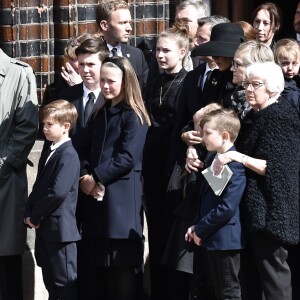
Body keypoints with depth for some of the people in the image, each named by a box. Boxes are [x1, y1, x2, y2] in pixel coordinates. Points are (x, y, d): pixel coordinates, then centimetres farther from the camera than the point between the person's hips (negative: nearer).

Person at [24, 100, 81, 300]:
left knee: (65, 283, -4)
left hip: (60, 227, -9)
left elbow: (58, 192, -22)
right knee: (51, 283, 15)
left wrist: (35, 215, -13)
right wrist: (29, 214, 2)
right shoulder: (48, 153, 15)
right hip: (45, 227, 9)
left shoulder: (68, 155, -14)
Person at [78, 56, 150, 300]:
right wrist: (85, 176, -6)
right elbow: (86, 150, 13)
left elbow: (128, 158, -14)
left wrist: (96, 178, -12)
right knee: (95, 265, 7)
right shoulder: (100, 115, 19)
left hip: (122, 199, -7)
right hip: (96, 197, 7)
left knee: (122, 267, -5)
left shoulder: (134, 116, -4)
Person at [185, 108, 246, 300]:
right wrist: (197, 226, 6)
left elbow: (227, 208, -23)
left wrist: (200, 229, -15)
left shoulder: (234, 164, -19)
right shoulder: (213, 159, 12)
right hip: (213, 239, 9)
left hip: (225, 239, -9)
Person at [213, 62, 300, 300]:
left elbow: (275, 168, -19)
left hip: (270, 210, -10)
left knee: (273, 277, -6)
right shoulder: (257, 117, 16)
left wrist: (238, 157, -24)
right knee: (250, 279, 12)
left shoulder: (279, 118, -12)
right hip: (254, 210, 10)